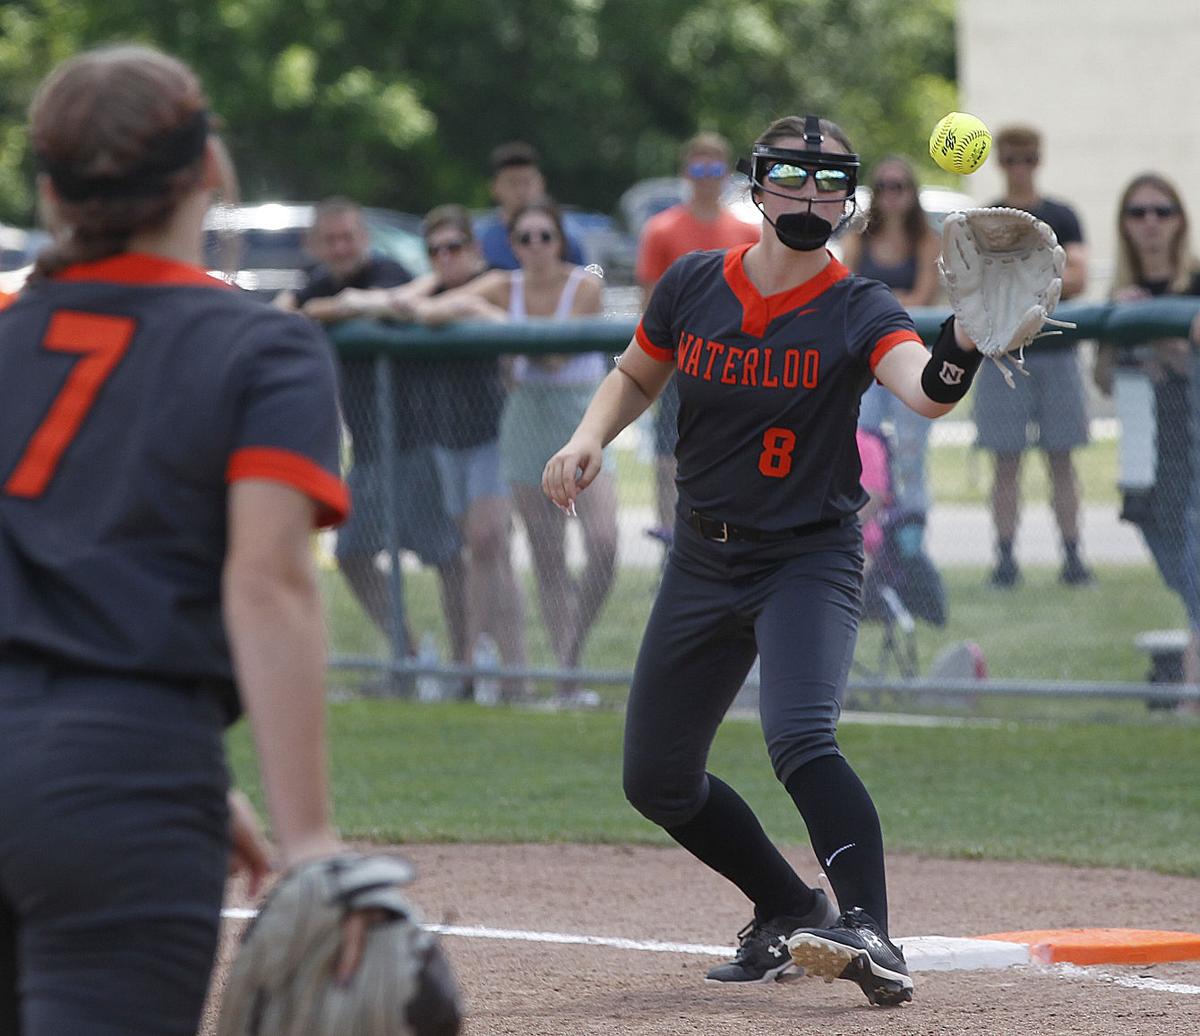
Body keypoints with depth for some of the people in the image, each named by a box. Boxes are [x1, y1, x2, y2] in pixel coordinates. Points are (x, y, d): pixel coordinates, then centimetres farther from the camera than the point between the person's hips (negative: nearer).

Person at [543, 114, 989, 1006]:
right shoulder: (694, 285, -2)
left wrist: (964, 340, -55)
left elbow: (925, 392, -33)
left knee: (800, 740, -30)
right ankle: (791, 910, 31)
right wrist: (590, 438, -5)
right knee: (657, 781, 12)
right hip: (704, 558, 5)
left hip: (812, 557, -5)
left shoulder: (857, 312, -13)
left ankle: (871, 934, -36)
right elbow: (636, 377, 15)